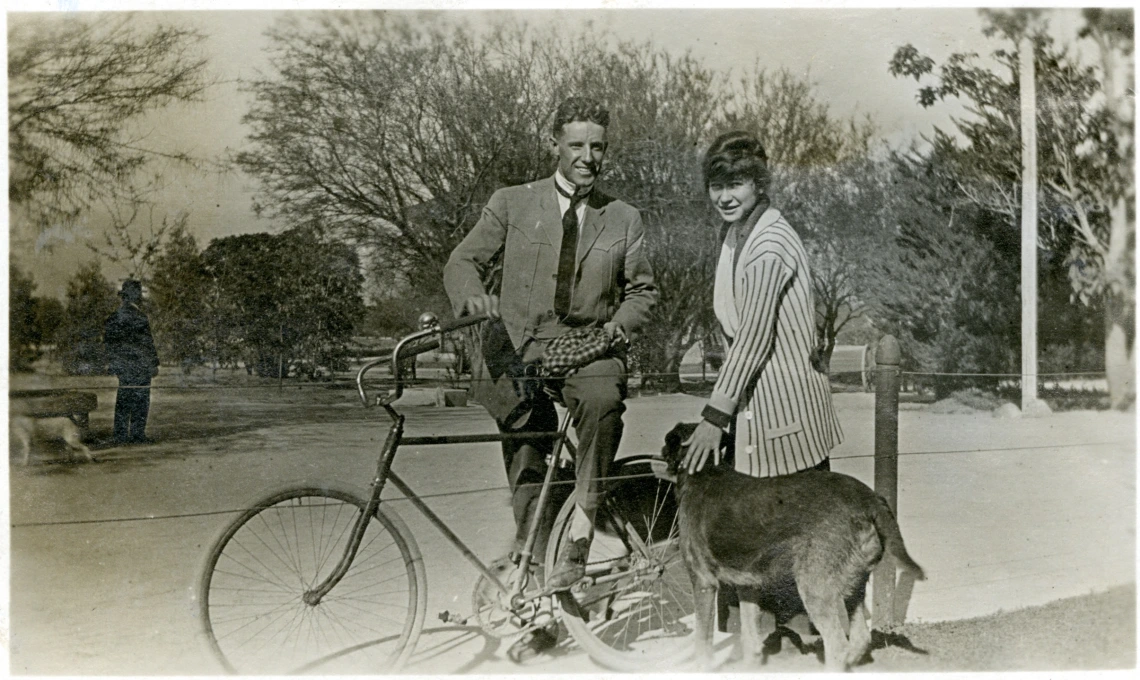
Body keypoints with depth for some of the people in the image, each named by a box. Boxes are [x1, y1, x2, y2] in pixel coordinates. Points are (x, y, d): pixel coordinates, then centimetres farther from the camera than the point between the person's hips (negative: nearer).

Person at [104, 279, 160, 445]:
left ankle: (120, 434, 16)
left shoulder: (114, 316, 8)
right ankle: (137, 435, 0)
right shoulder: (137, 316, -15)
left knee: (123, 399, 13)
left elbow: (107, 341, 13)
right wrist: (154, 364, -8)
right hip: (139, 365, -8)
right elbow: (147, 342, -14)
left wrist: (113, 361, 19)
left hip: (122, 364, 8)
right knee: (140, 400, -1)